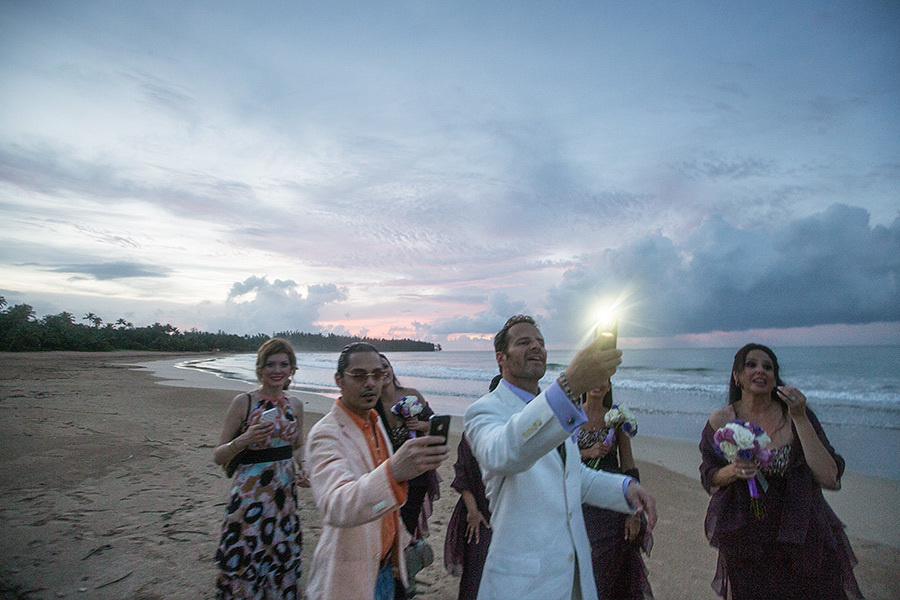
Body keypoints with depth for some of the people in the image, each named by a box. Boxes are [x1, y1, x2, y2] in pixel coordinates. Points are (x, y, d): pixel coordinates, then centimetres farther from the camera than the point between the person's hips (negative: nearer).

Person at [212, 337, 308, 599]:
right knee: (245, 570, 1)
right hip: (250, 498, -4)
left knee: (282, 569, 12)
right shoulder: (243, 402, -9)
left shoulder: (295, 404, 5)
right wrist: (245, 439, -23)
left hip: (285, 497, 4)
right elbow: (218, 456, -5)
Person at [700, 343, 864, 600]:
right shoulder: (721, 421, -8)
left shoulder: (797, 414, -9)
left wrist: (800, 419, -24)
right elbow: (709, 478, 1)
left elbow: (830, 479, -18)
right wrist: (733, 471, -20)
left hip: (802, 536, 0)